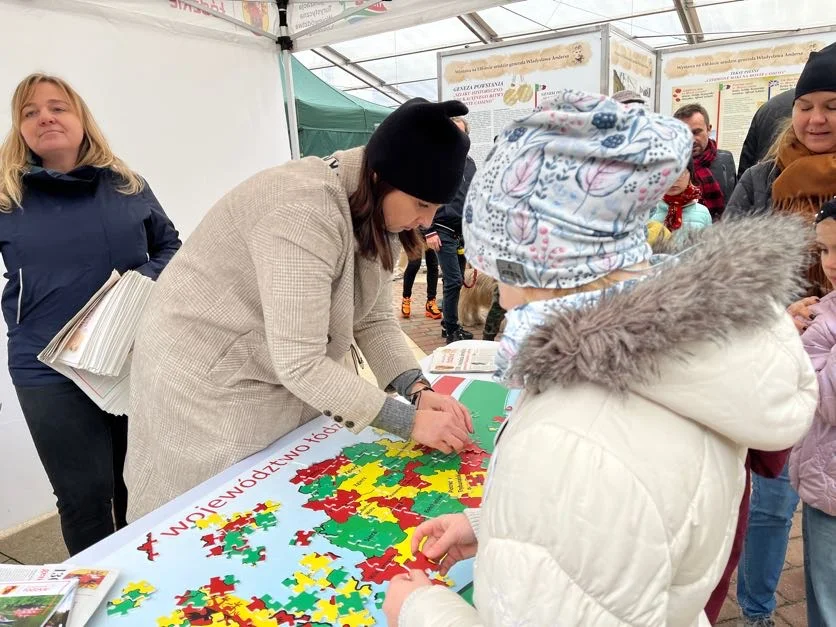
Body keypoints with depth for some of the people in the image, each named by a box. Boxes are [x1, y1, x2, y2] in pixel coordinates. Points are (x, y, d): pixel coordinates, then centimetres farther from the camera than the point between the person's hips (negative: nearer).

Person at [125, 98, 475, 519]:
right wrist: (410, 422, -28)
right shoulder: (304, 211, -33)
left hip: (291, 382, 8)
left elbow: (375, 320, -2)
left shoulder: (376, 213, -4)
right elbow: (299, 363, -34)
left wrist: (420, 392, -16)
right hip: (208, 383, -7)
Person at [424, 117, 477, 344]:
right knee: (454, 281, -9)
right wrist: (430, 231, -14)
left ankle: (449, 324, 22)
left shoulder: (470, 163, 15)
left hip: (465, 232, 6)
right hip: (444, 231, -6)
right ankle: (452, 329, 2)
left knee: (455, 280, 11)